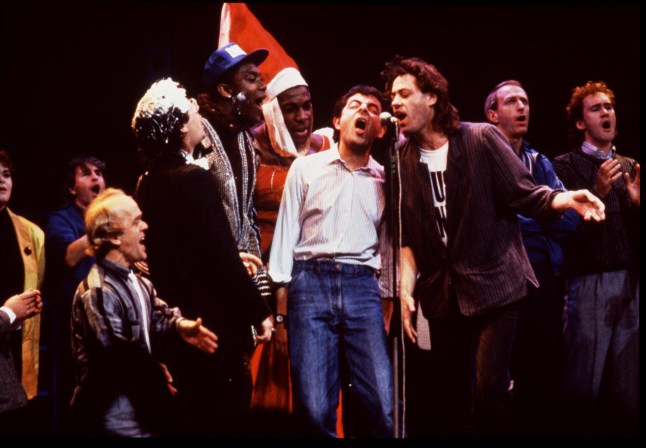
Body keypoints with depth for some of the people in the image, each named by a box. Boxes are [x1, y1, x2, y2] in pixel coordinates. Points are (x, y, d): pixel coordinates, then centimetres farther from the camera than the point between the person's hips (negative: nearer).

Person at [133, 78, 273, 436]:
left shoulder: (148, 183, 8)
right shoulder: (194, 179, -17)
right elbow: (221, 259, -19)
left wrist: (235, 259, 23)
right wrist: (259, 312, -10)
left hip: (177, 326, 8)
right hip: (214, 326, -8)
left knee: (192, 420, 16)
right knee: (225, 423, -2)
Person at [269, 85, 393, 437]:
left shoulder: (385, 179, 13)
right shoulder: (305, 168, 9)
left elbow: (386, 245, 16)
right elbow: (286, 233, 7)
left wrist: (387, 302, 8)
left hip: (363, 288, 1)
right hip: (310, 282, -1)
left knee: (385, 408, -10)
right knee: (314, 409, -8)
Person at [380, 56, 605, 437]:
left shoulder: (481, 139, -6)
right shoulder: (404, 161, 5)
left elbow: (526, 196, -7)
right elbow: (407, 235, 7)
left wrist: (566, 199, -27)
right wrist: (406, 289, -4)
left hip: (494, 284, -4)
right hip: (443, 294, 5)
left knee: (491, 385, -14)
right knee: (449, 394, 8)